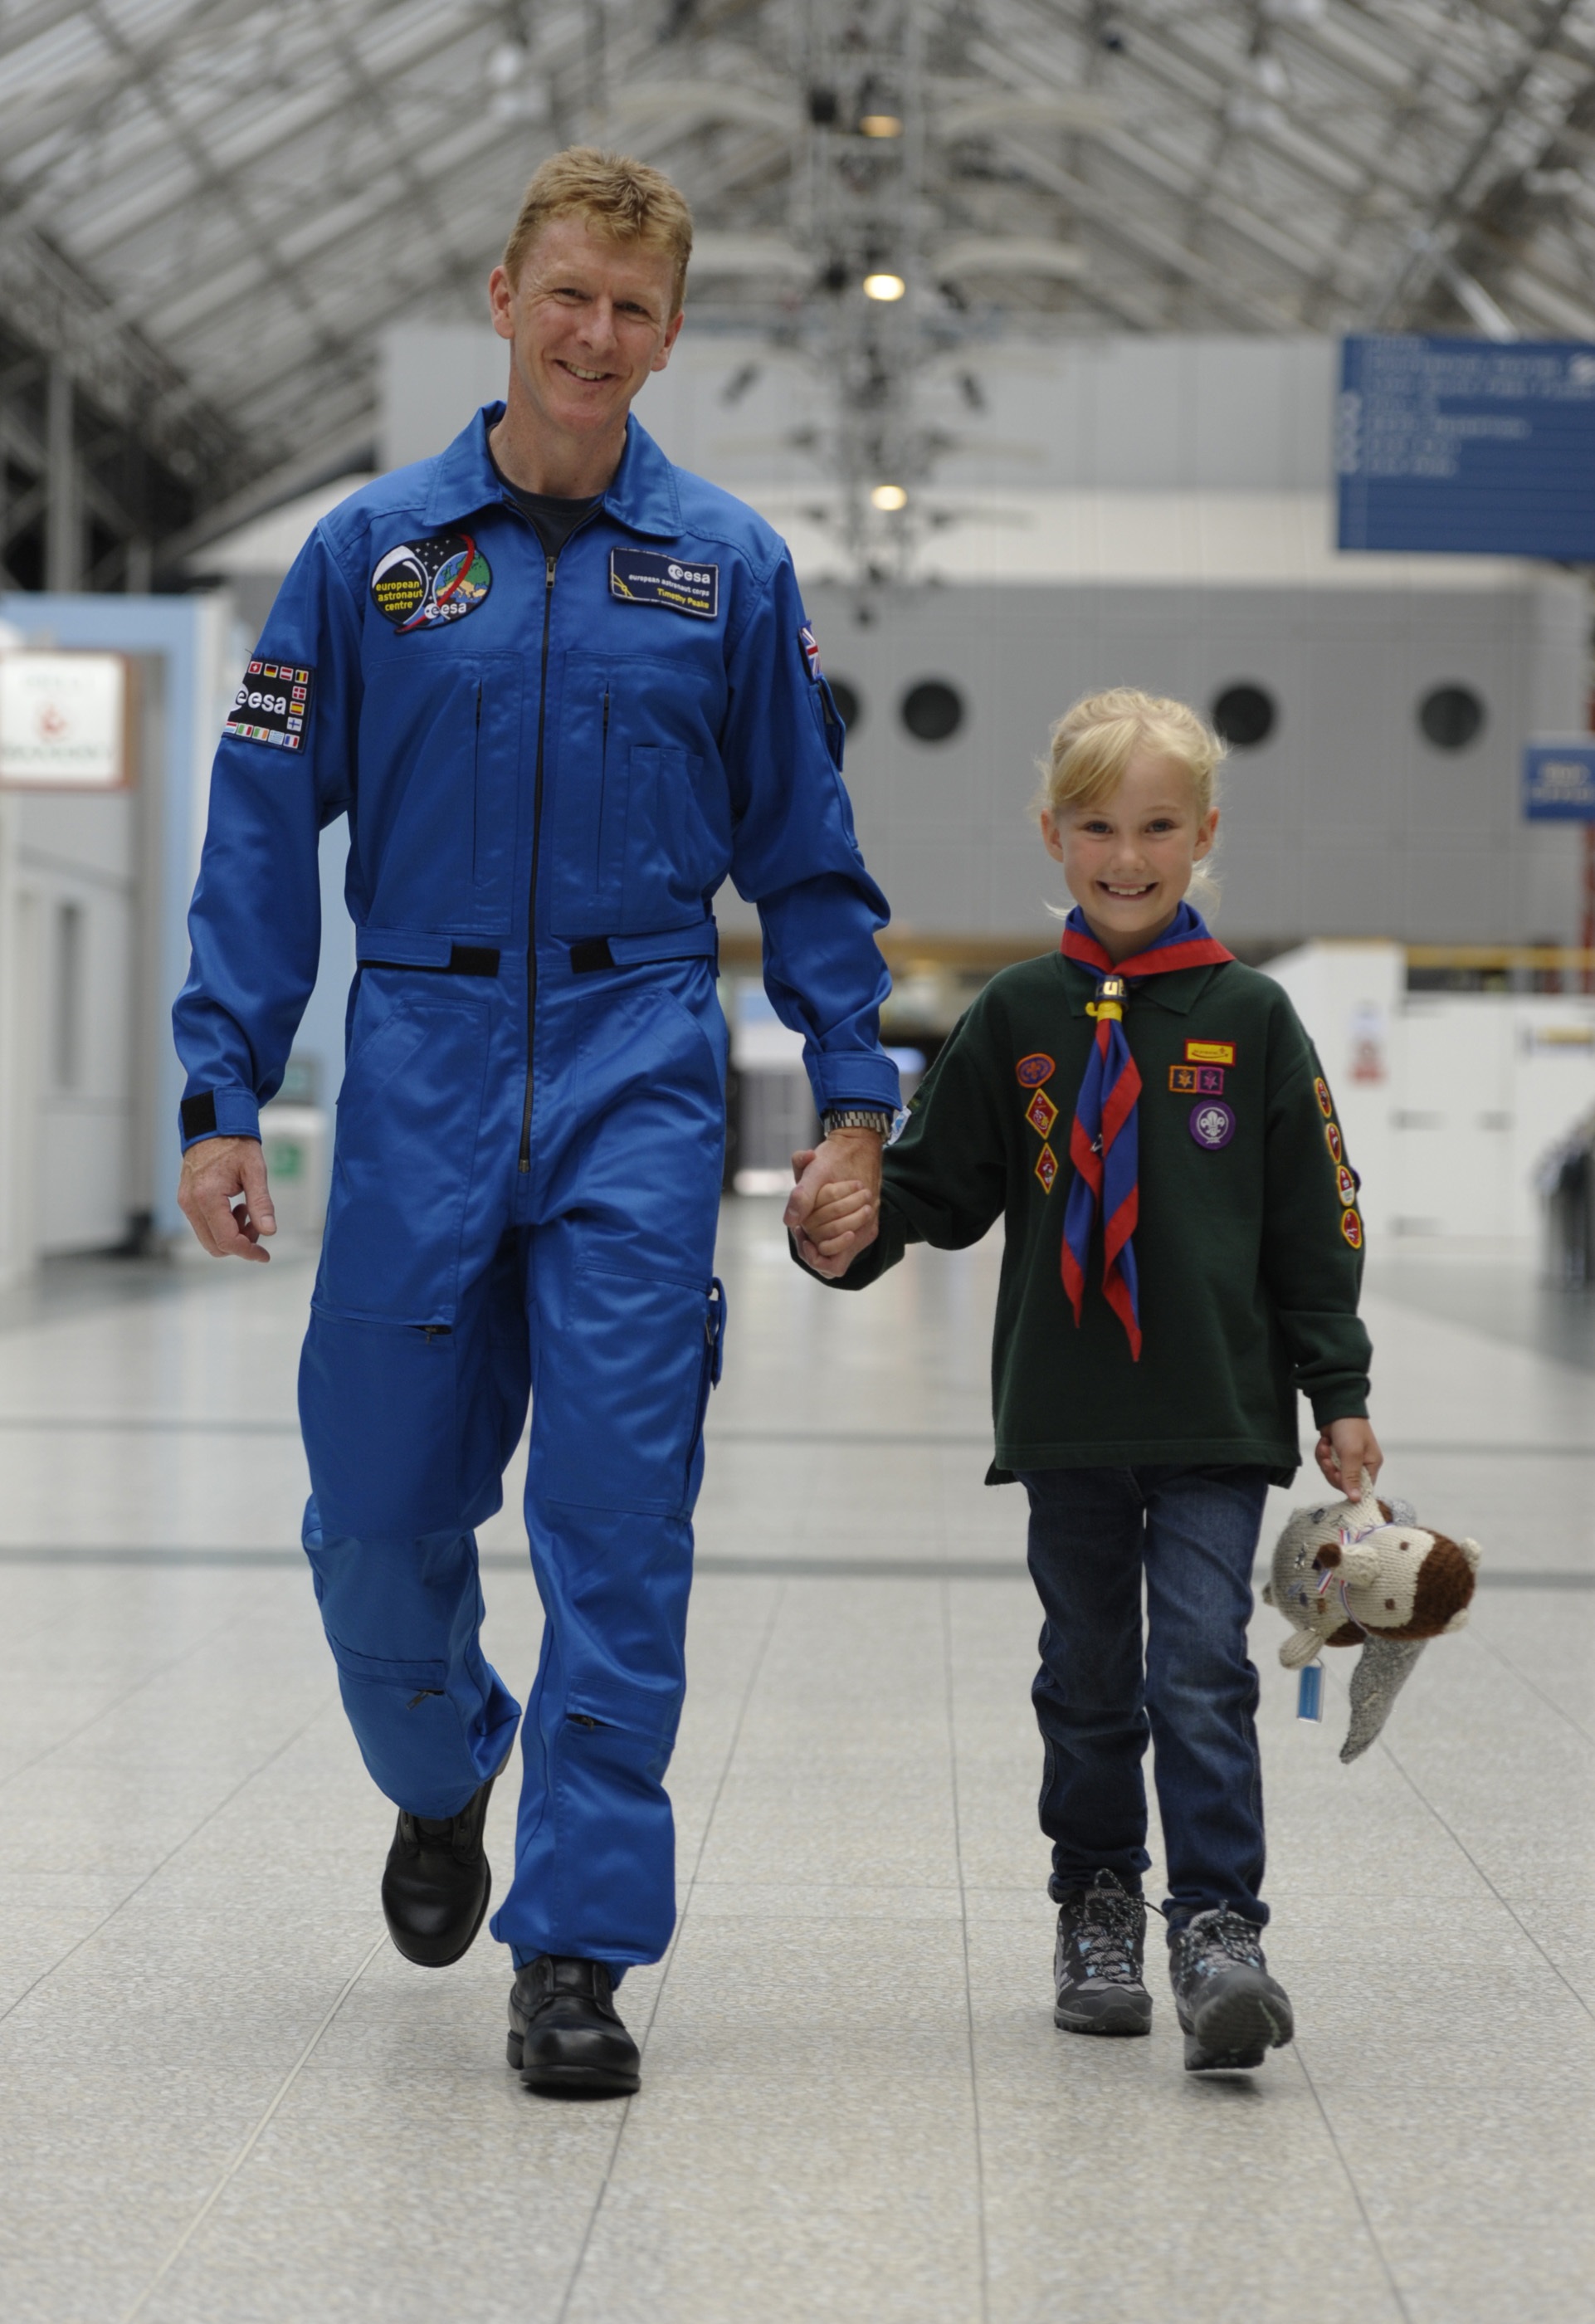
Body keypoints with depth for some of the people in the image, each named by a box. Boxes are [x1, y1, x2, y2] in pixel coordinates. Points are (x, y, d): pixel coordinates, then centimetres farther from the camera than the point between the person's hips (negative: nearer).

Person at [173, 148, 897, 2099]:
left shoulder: (730, 566, 6)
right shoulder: (372, 550, 5)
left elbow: (804, 853, 11)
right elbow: (266, 839, 5)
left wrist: (853, 1095, 4)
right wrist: (219, 1094, -1)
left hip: (639, 1074, -1)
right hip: (421, 1071, 1)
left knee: (618, 1523, -5)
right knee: (381, 1515, 6)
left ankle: (578, 1945, 3)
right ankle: (442, 1787, 37)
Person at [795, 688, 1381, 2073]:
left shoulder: (1250, 1017, 0)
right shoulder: (1020, 1018, 3)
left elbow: (1317, 1217, 3)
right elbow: (941, 1182, 7)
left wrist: (1340, 1394, 0)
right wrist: (856, 1230, -14)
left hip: (1219, 1416, -2)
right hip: (1066, 1419, 2)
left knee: (1201, 1673, -10)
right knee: (1090, 1677, 14)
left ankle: (1220, 1932, -6)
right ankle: (1098, 1907, 29)